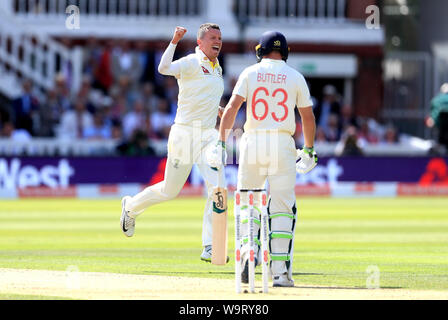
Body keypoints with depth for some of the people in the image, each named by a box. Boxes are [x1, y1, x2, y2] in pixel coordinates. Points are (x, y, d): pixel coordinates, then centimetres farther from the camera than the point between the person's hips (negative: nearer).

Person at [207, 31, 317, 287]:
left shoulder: (250, 73, 4)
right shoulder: (295, 77, 6)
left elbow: (232, 107, -6)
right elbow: (308, 117, 8)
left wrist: (221, 143, -8)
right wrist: (309, 150, 19)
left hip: (253, 142, 0)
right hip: (283, 144, 0)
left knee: (247, 202, 13)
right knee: (282, 208, 2)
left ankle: (247, 252, -10)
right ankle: (280, 271, -5)